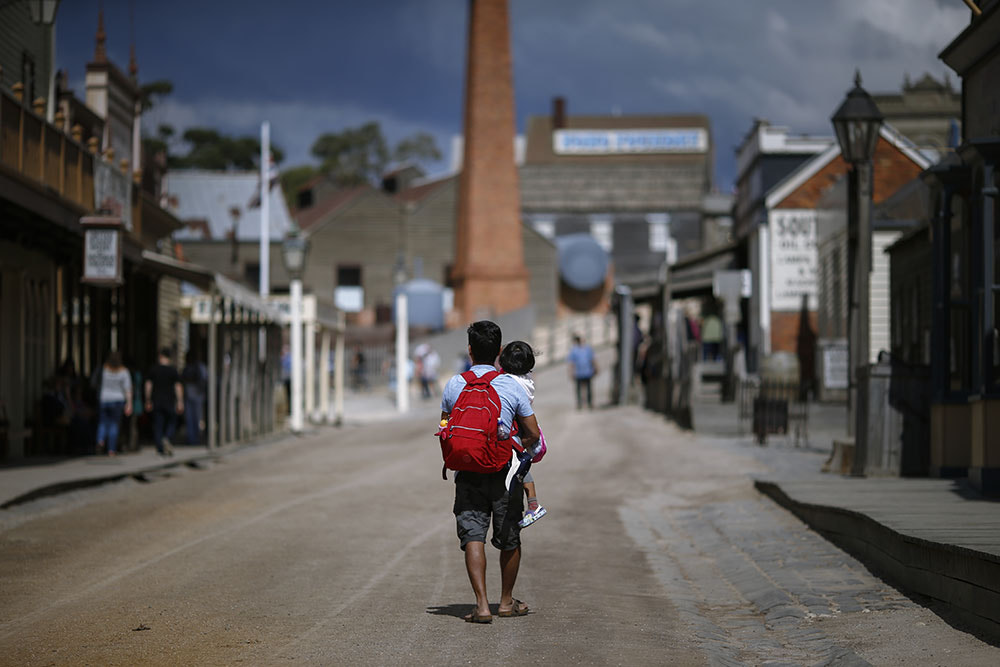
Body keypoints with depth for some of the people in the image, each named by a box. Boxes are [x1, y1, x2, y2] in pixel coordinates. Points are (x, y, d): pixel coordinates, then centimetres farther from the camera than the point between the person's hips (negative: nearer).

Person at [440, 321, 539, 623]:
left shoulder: (454, 385, 0)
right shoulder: (512, 386, -6)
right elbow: (533, 434, -2)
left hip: (467, 473, 1)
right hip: (504, 473, -1)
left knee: (473, 536, -1)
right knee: (510, 539, 15)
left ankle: (482, 604, -15)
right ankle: (507, 601, 27)